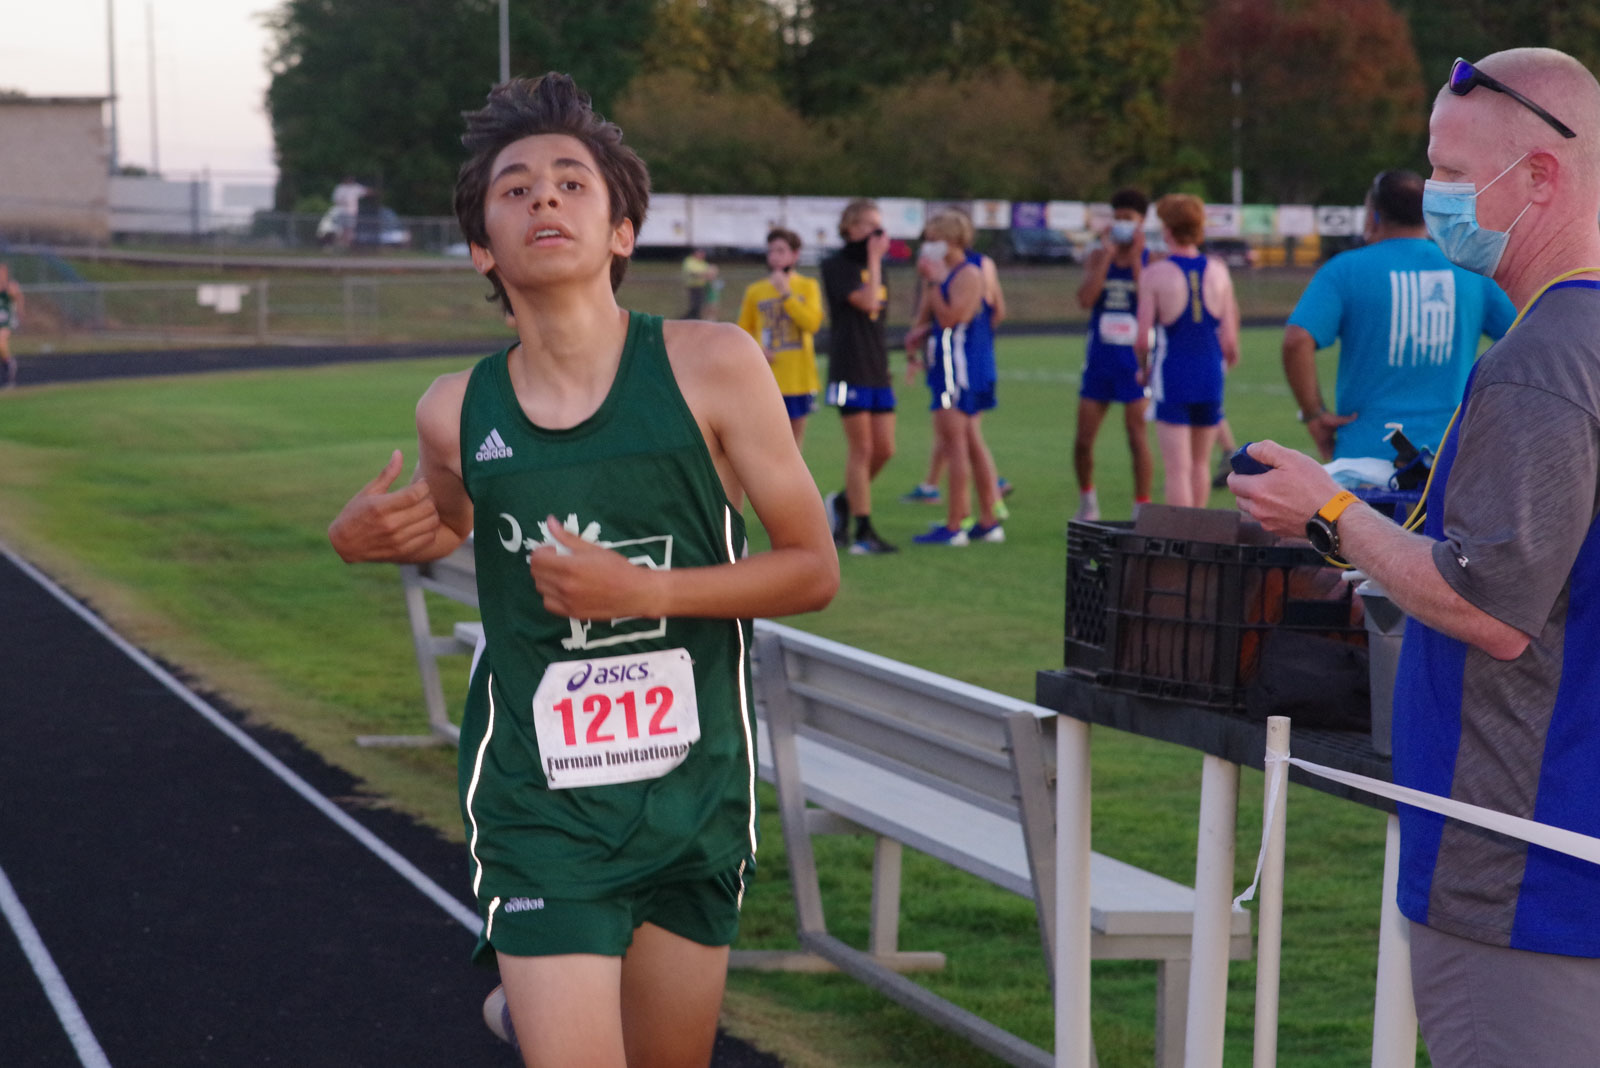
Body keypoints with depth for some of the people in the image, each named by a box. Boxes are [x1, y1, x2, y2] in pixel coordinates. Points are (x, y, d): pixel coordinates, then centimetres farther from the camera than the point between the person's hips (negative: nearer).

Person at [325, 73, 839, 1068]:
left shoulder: (712, 365, -9)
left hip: (693, 795, 1)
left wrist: (643, 590, -17)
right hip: (540, 809, 0)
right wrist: (370, 538, -1)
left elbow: (813, 568, -5)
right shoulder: (457, 410, -3)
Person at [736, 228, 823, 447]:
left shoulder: (808, 287, 2)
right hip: (766, 379, -1)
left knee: (796, 430, 9)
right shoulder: (755, 291, 4)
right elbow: (743, 331, 11)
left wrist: (786, 294, -14)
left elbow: (813, 323, -13)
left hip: (799, 377, 1)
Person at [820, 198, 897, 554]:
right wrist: (874, 259, -13)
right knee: (861, 449, -6)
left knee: (884, 449, 5)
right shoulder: (836, 265, -7)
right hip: (850, 368, -8)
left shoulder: (872, 266, 17)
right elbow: (866, 301, -20)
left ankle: (843, 501, 26)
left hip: (877, 368, 8)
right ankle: (862, 532, -1)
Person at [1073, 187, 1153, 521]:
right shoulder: (1098, 257, 4)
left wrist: (1136, 260, -17)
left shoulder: (1150, 260, -3)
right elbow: (1085, 299, -13)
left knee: (1137, 437, -5)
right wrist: (1108, 256, -12)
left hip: (1135, 359, -3)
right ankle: (1087, 502, 26)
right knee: (1083, 440, 5)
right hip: (1099, 359, 3)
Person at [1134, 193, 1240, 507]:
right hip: (1210, 375, 4)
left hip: (1171, 378, -4)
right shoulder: (1218, 270, 1)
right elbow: (1229, 340, 0)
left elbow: (1142, 340, -11)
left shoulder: (1154, 274, -9)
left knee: (1177, 469, -2)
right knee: (1200, 463, 18)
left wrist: (1144, 368, 9)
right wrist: (1230, 354, 21)